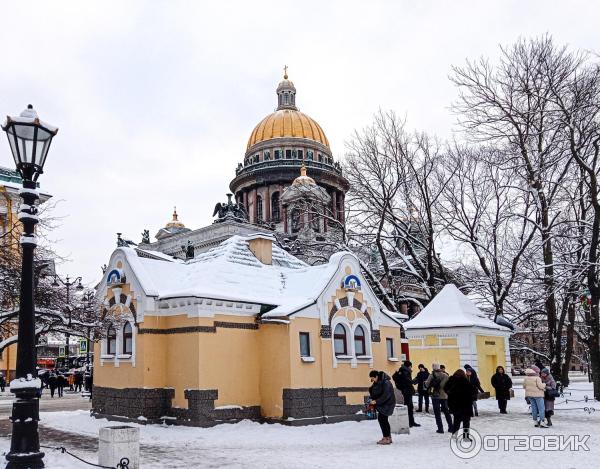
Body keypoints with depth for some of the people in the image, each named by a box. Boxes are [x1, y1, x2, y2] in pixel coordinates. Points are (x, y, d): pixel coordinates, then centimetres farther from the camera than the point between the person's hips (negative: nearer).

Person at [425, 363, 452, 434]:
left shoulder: (432, 375, -11)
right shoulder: (446, 375, 1)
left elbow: (427, 384, -9)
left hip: (436, 396, -4)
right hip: (445, 396, 4)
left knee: (437, 413, 3)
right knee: (446, 412, 17)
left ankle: (440, 428, 1)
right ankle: (451, 427, 20)